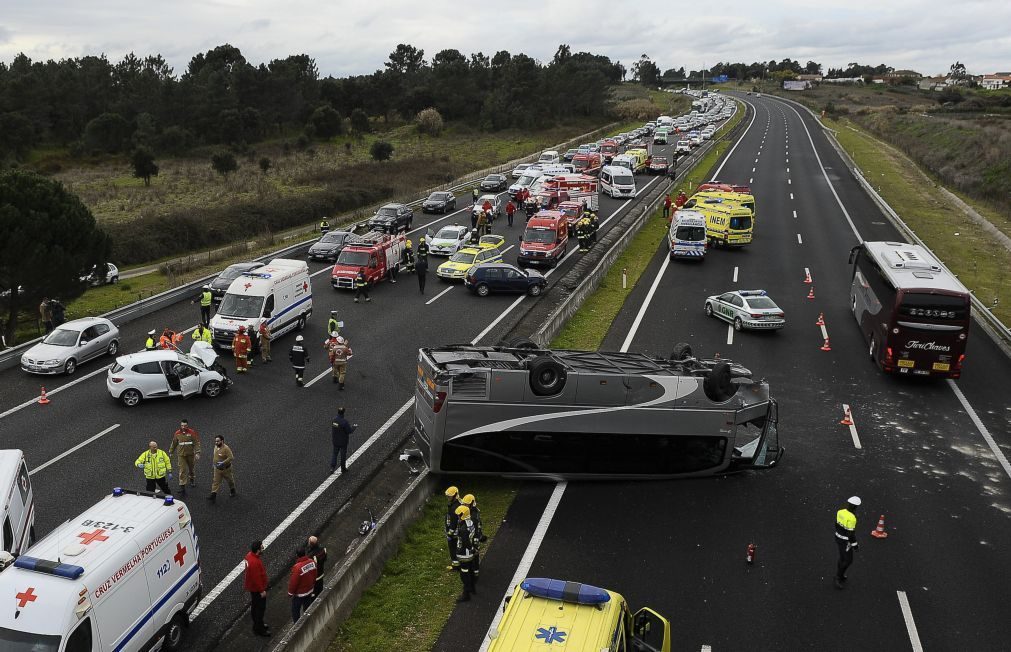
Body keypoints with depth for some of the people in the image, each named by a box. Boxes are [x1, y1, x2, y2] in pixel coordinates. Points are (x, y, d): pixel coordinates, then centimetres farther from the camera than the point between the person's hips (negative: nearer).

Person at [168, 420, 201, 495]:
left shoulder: (192, 432, -10)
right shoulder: (177, 433, -2)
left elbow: (196, 443, -12)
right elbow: (174, 443, 10)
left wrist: (197, 453, -19)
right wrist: (170, 452, 16)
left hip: (191, 454, 0)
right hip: (181, 455, 0)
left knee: (192, 468, 18)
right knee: (182, 471, -6)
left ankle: (192, 479, 46)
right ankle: (182, 487, -3)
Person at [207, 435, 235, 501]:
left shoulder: (226, 448, -27)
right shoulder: (216, 447, -4)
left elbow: (230, 457, -30)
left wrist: (223, 463, -35)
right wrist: (214, 462, 12)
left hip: (226, 468, -5)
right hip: (217, 468, 5)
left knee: (230, 480, 17)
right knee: (216, 482, 2)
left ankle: (232, 491, 39)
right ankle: (213, 495, 0)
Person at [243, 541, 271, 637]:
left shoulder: (249, 555, -6)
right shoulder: (255, 562, -36)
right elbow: (256, 578, -28)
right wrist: (262, 591, -17)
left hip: (251, 586, 10)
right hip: (257, 589, -10)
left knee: (254, 606, 23)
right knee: (260, 608, 5)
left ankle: (258, 624, 40)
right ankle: (259, 629, 18)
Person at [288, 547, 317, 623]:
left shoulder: (297, 567, -33)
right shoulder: (312, 562, -12)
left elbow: (293, 582, -22)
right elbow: (314, 575, 2)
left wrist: (290, 592, -6)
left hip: (299, 593, -6)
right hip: (309, 591, 6)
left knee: (295, 610, 13)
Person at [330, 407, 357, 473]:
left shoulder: (334, 419, -7)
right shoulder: (344, 422, -27)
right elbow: (349, 431, -20)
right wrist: (354, 427, 0)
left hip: (335, 441, 5)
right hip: (343, 441, -5)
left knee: (335, 454, 19)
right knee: (343, 455, 12)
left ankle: (332, 468, 12)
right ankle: (343, 468, 26)